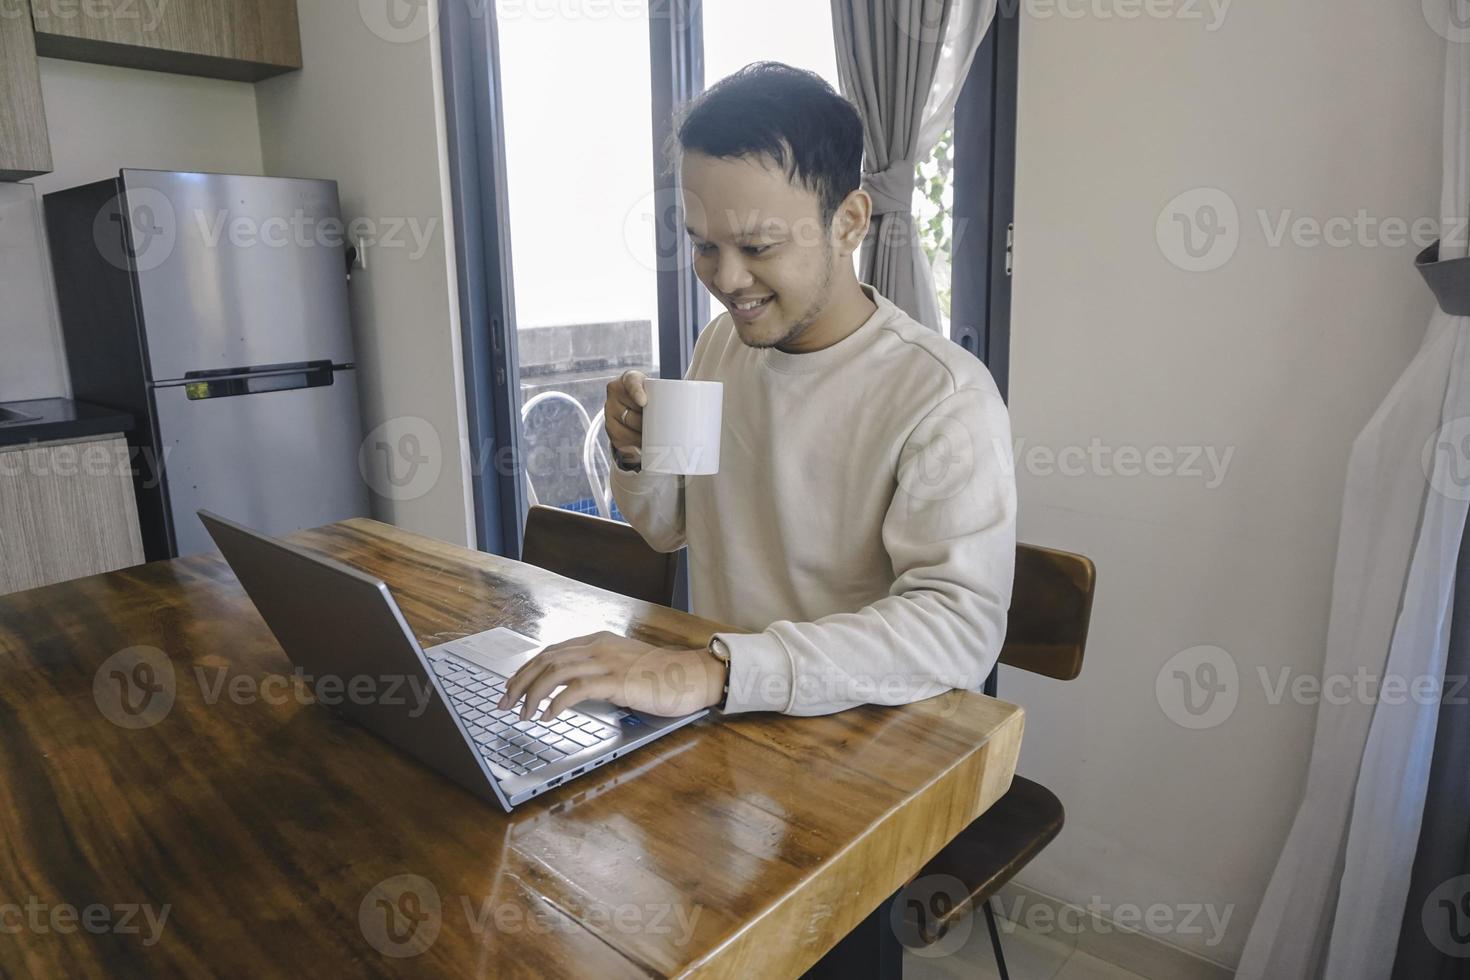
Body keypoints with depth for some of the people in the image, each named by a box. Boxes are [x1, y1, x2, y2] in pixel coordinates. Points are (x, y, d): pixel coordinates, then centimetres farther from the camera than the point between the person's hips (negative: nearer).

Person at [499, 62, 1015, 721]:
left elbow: (962, 627, -28)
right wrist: (637, 456, -7)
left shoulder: (945, 396, -18)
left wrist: (712, 670, -37)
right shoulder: (721, 342, 5)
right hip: (713, 723, 6)